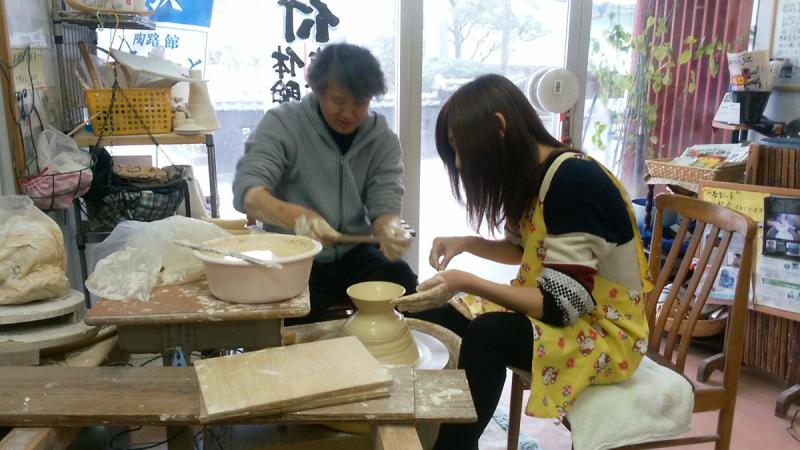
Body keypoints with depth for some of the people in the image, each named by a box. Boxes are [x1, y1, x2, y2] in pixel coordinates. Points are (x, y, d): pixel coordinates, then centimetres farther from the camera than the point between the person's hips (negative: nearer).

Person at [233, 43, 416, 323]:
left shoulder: (383, 140, 2)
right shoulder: (281, 124, -8)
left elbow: (385, 205, -3)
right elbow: (247, 191, -18)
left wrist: (389, 230, -29)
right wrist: (296, 216, -39)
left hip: (354, 255, 3)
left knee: (406, 287, -24)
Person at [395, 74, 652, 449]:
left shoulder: (574, 180, -26)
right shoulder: (532, 174, -1)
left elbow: (561, 306, -27)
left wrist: (467, 283, -28)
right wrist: (468, 243, -1)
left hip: (605, 328, -8)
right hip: (554, 307, 8)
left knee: (487, 336, -33)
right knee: (428, 320, -1)